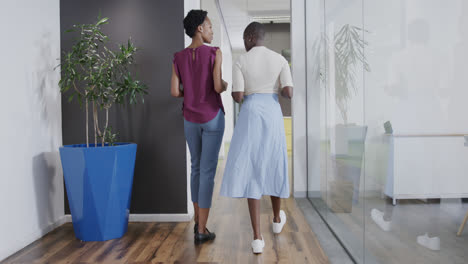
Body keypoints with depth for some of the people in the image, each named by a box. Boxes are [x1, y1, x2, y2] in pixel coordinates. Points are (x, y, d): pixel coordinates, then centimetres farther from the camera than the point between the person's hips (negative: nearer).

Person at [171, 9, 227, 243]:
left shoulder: (178, 58, 4)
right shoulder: (215, 53, -8)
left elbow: (175, 92, -2)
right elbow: (218, 87, -16)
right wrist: (225, 85, 9)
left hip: (190, 119, 4)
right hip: (212, 118, -4)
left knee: (196, 167, 19)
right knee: (208, 171, 0)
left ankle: (198, 221, 25)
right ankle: (201, 230, 2)